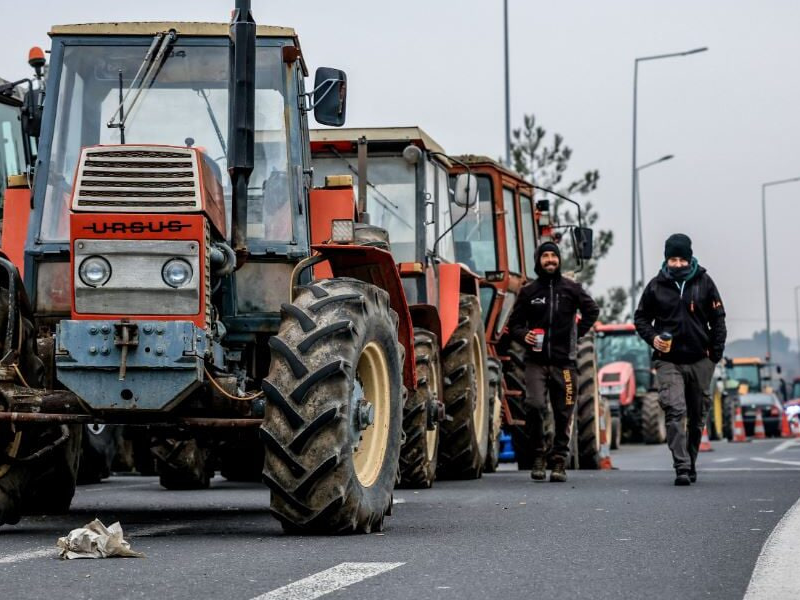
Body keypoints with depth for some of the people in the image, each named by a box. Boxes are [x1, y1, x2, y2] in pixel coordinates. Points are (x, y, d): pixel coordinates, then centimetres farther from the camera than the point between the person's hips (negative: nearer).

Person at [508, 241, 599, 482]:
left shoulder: (571, 288, 7)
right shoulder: (528, 291, 7)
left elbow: (591, 310, 13)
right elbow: (514, 323, 10)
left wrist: (578, 333, 4)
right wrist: (523, 335, -10)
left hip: (563, 361, 1)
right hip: (536, 361, -1)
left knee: (563, 413, 3)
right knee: (534, 404, -18)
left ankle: (559, 461, 13)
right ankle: (538, 455, -3)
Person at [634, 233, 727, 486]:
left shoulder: (704, 283, 3)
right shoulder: (656, 286, 2)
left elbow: (718, 318, 7)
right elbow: (641, 317, 11)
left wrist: (716, 352, 1)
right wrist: (652, 338, -8)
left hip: (700, 361, 2)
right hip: (668, 361, -2)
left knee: (697, 416, 10)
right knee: (675, 412, -16)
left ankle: (690, 464, 25)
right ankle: (682, 468, -21)